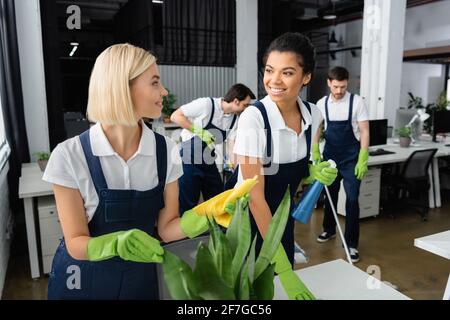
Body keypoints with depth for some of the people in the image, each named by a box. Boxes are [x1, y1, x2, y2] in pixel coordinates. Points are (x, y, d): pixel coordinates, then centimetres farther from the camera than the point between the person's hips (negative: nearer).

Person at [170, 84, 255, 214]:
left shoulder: (235, 119, 0)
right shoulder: (206, 104, -19)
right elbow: (175, 116, -16)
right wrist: (199, 131, -23)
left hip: (209, 163, 6)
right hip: (189, 161, -6)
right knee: (187, 205, 2)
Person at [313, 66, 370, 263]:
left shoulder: (356, 101, -9)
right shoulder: (321, 104, 0)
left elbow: (364, 132, -8)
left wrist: (362, 161, -13)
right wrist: (315, 152, -3)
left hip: (351, 158, -3)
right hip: (330, 156, 3)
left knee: (352, 199, -4)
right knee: (330, 195, 16)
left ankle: (351, 243, 8)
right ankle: (329, 230, 37)